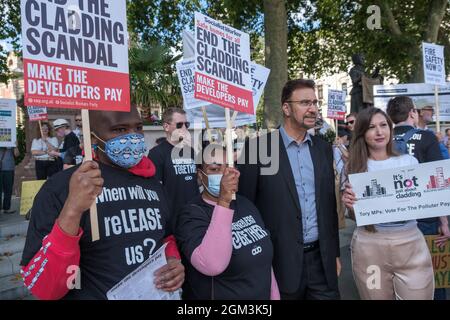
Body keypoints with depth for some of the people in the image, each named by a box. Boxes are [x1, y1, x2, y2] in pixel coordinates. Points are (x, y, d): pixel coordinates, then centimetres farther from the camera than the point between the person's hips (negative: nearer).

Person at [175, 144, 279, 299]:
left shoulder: (246, 205, 2)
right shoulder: (192, 214, -20)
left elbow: (263, 259, 9)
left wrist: (274, 296, 8)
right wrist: (223, 202, -36)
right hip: (221, 295, -6)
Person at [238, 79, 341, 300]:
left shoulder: (323, 148, 7)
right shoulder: (259, 147, -10)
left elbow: (329, 203, 11)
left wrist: (334, 253, 12)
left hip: (321, 259, 5)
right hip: (280, 261, -4)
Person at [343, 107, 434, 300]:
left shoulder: (409, 161, 3)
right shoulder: (354, 167, -1)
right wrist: (349, 204, -18)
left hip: (410, 243, 1)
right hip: (369, 246, -1)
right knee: (376, 296, 12)